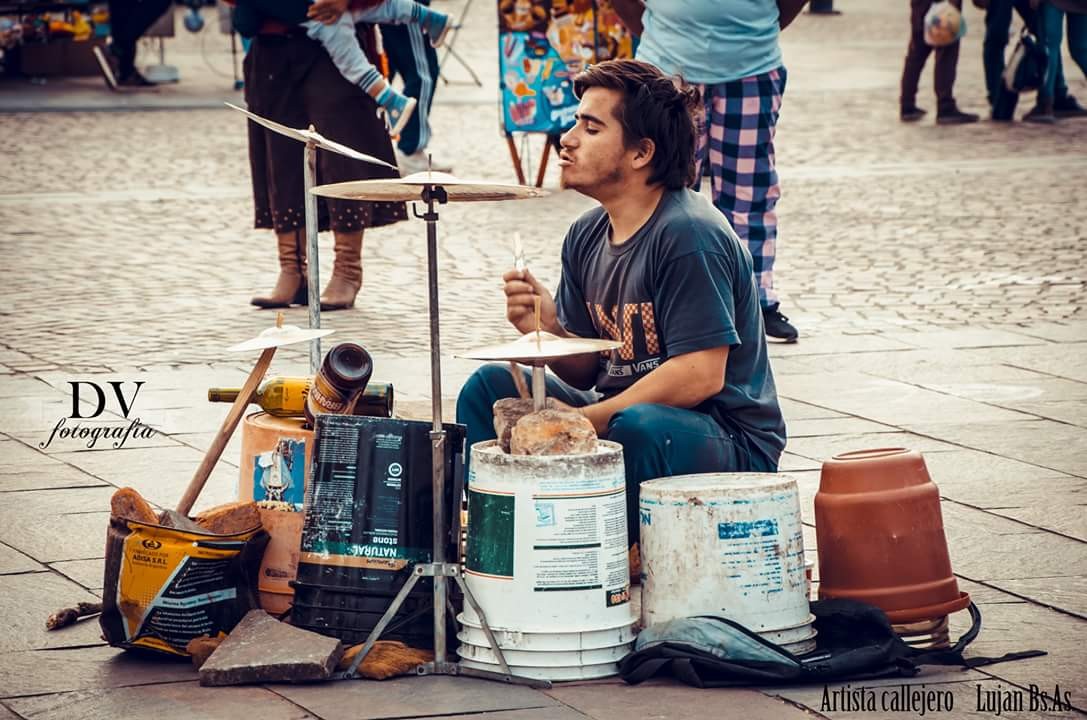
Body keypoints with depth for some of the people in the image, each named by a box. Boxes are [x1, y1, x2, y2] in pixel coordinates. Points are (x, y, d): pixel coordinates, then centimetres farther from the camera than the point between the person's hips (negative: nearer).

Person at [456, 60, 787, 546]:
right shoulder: (587, 237, 6)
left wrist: (581, 422, -22)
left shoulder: (688, 236, -19)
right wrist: (547, 328, -12)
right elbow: (587, 371, 10)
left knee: (642, 427, -38)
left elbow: (701, 376, -25)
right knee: (491, 387, 0)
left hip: (729, 446, -8)